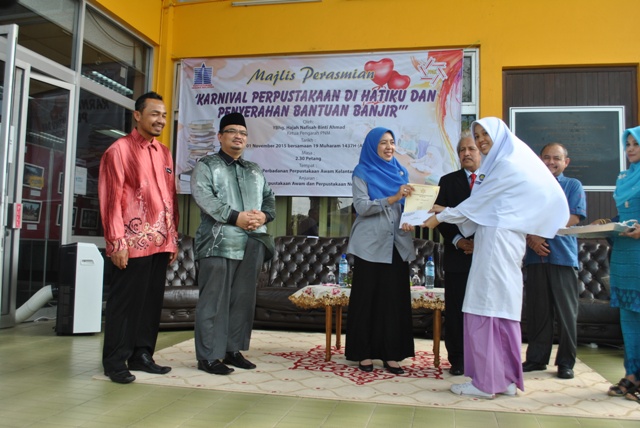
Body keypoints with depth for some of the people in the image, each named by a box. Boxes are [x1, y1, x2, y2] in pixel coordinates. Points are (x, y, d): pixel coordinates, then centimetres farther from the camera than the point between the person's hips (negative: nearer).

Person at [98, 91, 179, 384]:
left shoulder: (164, 153, 15)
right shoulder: (119, 150, -4)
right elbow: (111, 198, -8)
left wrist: (173, 238, 13)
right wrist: (117, 242, -13)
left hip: (160, 242, 6)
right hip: (133, 243, -6)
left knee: (152, 300, 11)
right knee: (124, 301, 2)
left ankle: (141, 354, 23)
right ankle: (115, 361, 14)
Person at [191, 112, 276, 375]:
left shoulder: (255, 171, 23)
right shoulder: (206, 165, 5)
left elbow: (269, 198, 19)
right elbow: (204, 197, -10)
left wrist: (264, 215, -5)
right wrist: (236, 217, -18)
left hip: (252, 244, 6)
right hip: (219, 243, -5)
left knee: (244, 299, 8)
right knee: (214, 300, -4)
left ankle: (233, 350, 19)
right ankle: (208, 356, 4)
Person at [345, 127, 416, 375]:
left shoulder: (401, 172, 15)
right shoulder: (362, 173, 2)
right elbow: (362, 206, -10)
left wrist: (409, 220, -6)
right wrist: (392, 198, -21)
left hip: (397, 245, 4)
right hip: (370, 245, -4)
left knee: (395, 300, 2)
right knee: (366, 300, 1)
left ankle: (391, 354, 11)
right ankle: (364, 353, 11)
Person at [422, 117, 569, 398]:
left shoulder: (507, 165, -8)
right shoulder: (498, 164, 21)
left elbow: (478, 202, -7)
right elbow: (483, 206, 19)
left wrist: (441, 217, 1)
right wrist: (446, 211, 16)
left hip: (497, 243, -10)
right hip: (494, 241, 10)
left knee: (486, 310, -8)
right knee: (502, 311, 9)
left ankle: (486, 382, -2)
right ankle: (506, 378, 15)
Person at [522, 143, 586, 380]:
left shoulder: (573, 186, 7)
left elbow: (573, 218, -5)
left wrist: (541, 231, -11)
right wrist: (532, 239, -12)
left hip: (563, 256, -2)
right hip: (535, 256, 2)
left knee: (566, 312, 1)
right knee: (537, 310, 6)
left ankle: (566, 362, 12)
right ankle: (537, 358, 16)